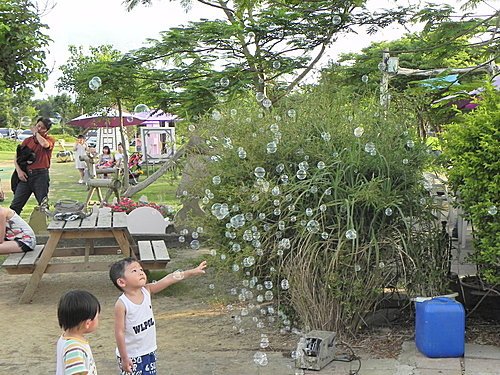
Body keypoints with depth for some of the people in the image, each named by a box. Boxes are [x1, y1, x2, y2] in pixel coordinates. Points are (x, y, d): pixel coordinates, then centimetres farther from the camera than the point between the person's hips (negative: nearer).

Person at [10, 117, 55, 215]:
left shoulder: (50, 140, 4)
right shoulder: (27, 140, 14)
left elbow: (45, 144, -22)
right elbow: (16, 157, 13)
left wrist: (36, 133, -4)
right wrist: (19, 171, -4)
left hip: (41, 175, -3)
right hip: (26, 175, 4)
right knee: (15, 205, 0)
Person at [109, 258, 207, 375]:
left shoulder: (147, 291, -6)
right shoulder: (122, 304, -22)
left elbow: (169, 280, -10)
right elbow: (119, 332, -19)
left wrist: (193, 272, -15)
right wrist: (124, 358, -16)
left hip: (149, 351, 6)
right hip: (131, 355, -6)